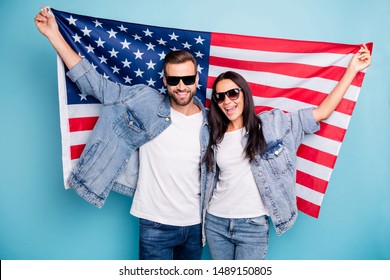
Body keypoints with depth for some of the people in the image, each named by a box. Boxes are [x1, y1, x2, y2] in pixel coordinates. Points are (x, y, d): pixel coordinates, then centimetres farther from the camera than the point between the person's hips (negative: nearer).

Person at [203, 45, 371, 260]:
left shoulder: (271, 124, -5)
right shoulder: (215, 137, 4)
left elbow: (321, 113, -7)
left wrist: (352, 69, -7)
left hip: (253, 227, -3)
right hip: (216, 223, 3)